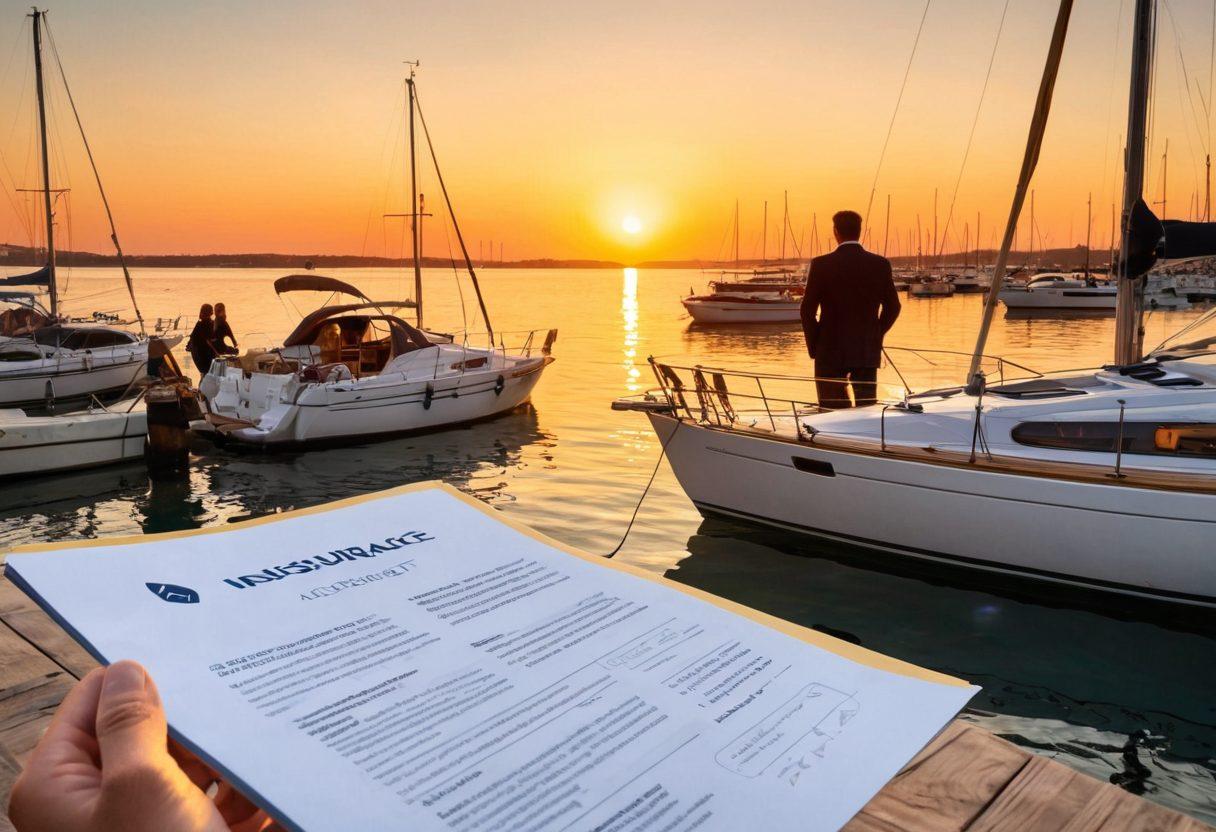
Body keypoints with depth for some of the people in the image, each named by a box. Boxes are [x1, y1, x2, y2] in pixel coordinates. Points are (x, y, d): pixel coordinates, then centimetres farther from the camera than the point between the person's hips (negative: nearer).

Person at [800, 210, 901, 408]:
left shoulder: (821, 264, -9)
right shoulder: (880, 264, 0)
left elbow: (808, 309, -7)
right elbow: (892, 307, 6)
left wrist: (813, 346, 4)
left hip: (831, 353, -3)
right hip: (868, 353, 3)